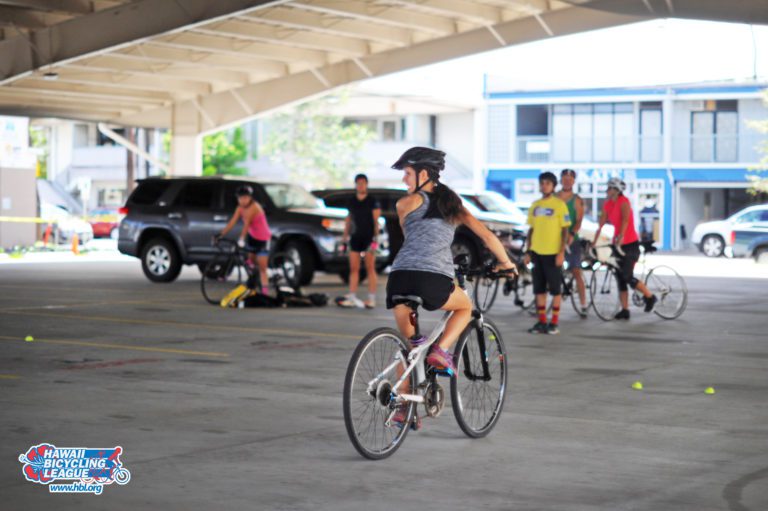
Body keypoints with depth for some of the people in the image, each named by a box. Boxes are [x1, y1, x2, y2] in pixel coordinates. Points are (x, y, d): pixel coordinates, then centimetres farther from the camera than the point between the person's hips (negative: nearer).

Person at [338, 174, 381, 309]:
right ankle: (352, 298, 2)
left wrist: (376, 237, -14)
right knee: (353, 269, 1)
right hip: (355, 238, 4)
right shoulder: (351, 202, 12)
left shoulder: (373, 202, -2)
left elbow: (376, 221, -6)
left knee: (370, 269, -2)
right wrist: (345, 235, 12)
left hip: (369, 238, -4)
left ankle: (371, 299, -1)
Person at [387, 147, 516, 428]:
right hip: (434, 280, 0)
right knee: (465, 307, 31)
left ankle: (403, 407, 16)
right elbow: (488, 236, 22)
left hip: (401, 277, 0)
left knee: (407, 341, 19)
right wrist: (505, 262, 38)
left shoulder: (407, 203, 12)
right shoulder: (452, 202, 21)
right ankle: (441, 351, 7)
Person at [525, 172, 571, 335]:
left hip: (552, 253, -5)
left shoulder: (559, 205, -4)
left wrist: (561, 252, -12)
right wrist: (528, 251, 10)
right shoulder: (535, 206, 11)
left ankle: (554, 322, 6)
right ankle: (541, 321, 13)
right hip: (536, 252, 5)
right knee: (539, 289, 7)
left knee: (555, 288, 0)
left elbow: (565, 230, -5)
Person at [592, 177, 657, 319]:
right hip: (617, 244, 8)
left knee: (627, 277, -10)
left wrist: (621, 237, -43)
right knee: (620, 277, 5)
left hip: (630, 244, -8)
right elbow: (601, 225, 8)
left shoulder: (623, 202, -15)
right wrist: (594, 242, 5)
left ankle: (650, 296, 10)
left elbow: (625, 220, -29)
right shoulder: (608, 205, 6)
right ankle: (625, 310, 9)